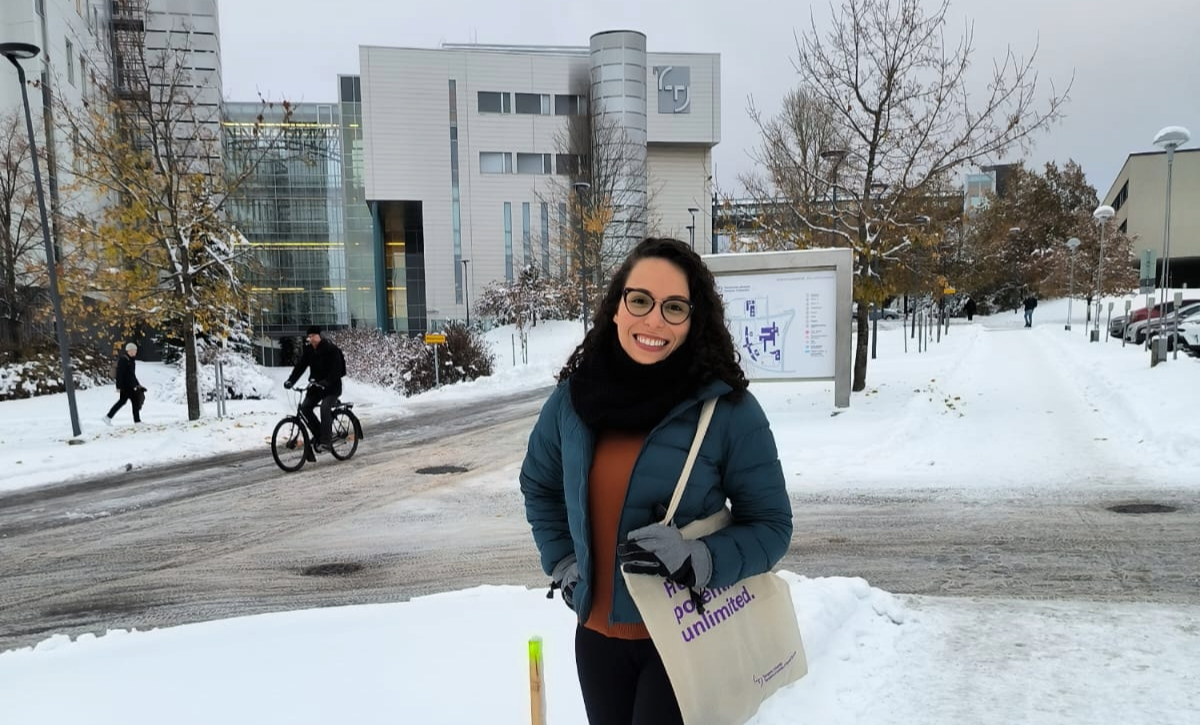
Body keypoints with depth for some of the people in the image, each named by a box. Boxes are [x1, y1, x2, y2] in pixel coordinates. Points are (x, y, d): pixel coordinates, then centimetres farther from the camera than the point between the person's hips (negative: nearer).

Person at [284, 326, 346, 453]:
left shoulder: (331, 349, -16)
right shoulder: (309, 350, 3)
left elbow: (336, 370, -24)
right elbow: (300, 366, -3)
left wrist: (326, 382, -38)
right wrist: (290, 380, -17)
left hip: (332, 386, -6)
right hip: (316, 385, 7)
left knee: (325, 407, -28)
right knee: (305, 408, -10)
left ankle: (325, 441, -22)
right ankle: (321, 434, 4)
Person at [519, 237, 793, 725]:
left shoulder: (728, 409, -16)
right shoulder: (573, 397, -4)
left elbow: (771, 525, -9)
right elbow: (538, 486, 14)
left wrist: (698, 560, -24)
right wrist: (562, 562, 5)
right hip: (597, 633, 4)